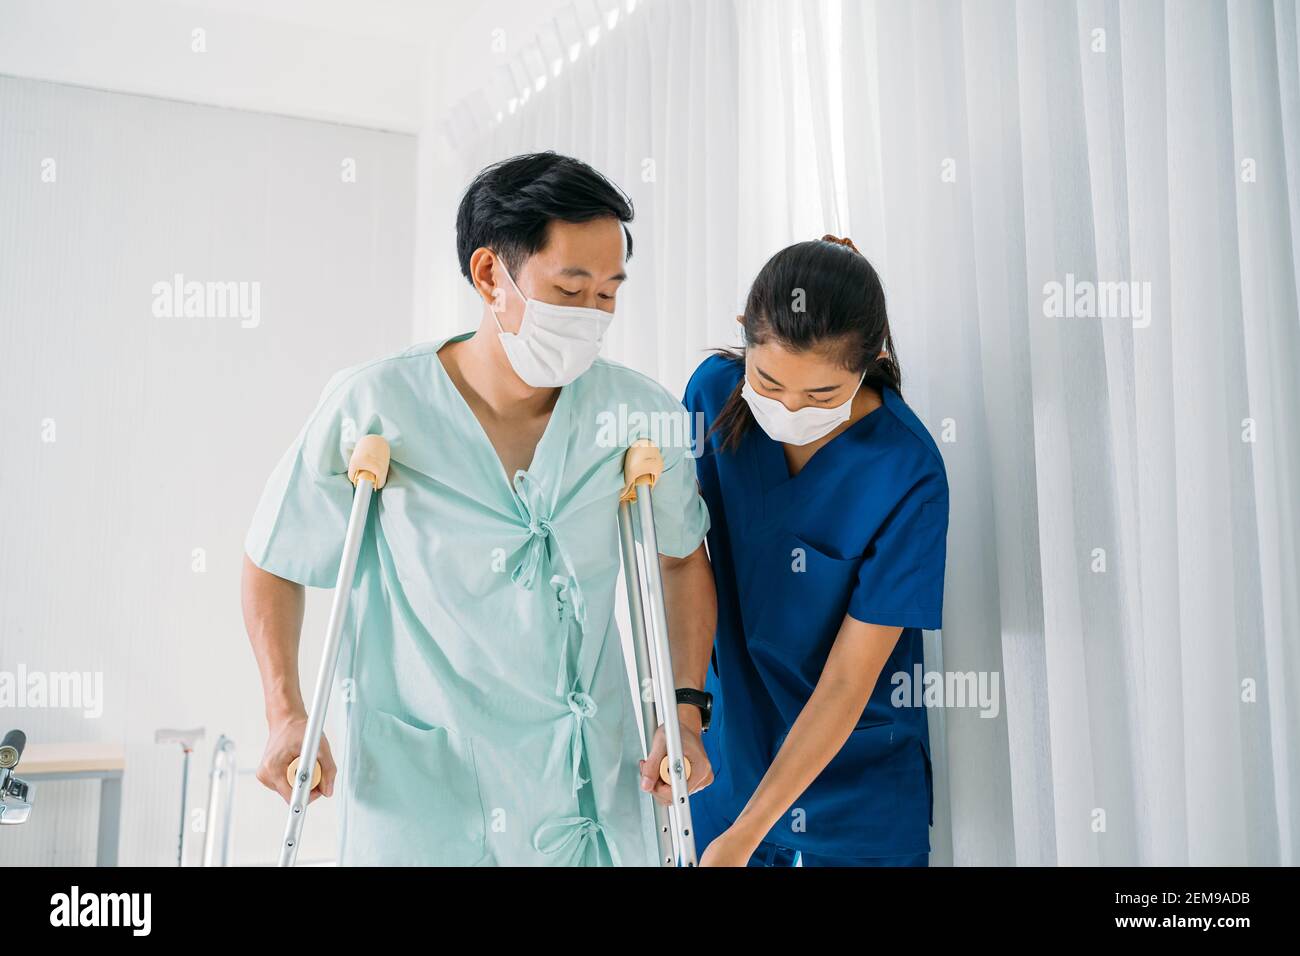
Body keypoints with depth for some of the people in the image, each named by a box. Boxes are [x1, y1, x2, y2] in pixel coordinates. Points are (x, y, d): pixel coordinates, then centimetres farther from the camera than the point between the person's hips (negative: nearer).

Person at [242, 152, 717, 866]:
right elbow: (274, 564, 2)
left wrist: (685, 712, 3)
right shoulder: (372, 406, -12)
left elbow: (681, 561, 10)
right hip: (416, 789, -2)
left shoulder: (644, 417, -6)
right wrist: (287, 715, -5)